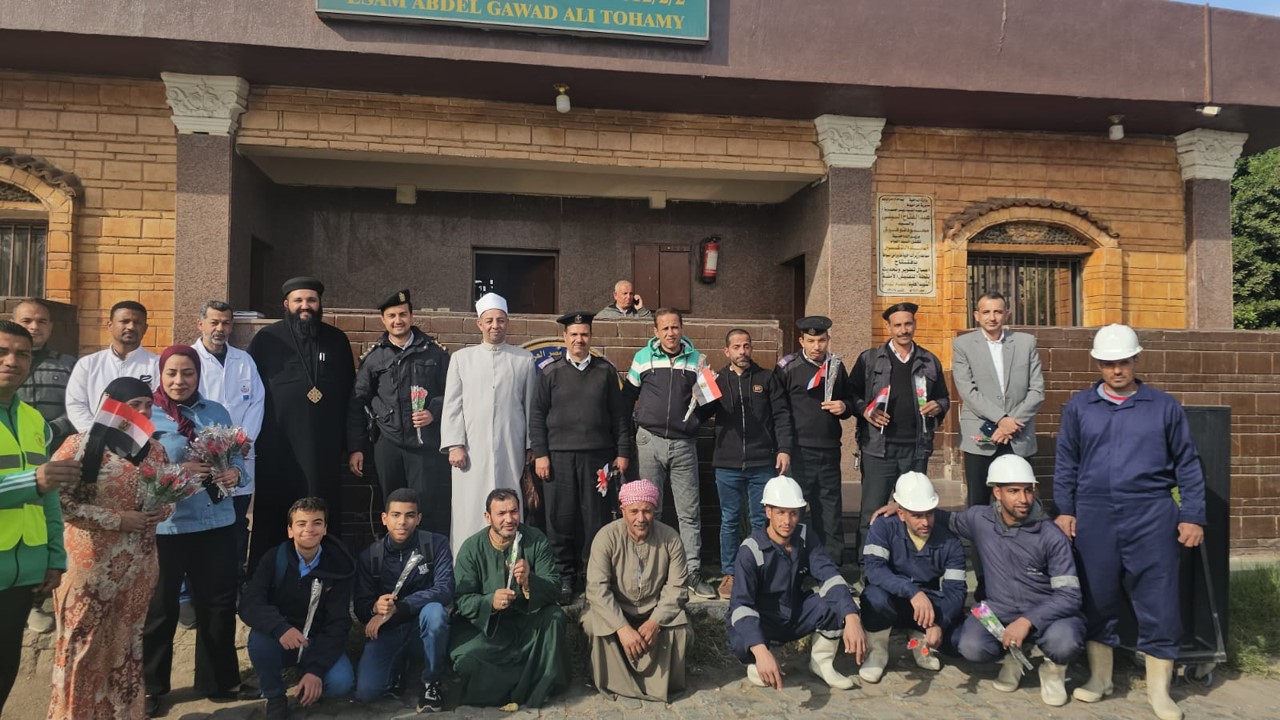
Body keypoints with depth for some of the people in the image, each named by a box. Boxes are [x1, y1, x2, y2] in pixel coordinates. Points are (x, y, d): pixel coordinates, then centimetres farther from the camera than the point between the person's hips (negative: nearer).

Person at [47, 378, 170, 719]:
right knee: (83, 644, 6)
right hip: (90, 565, -5)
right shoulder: (81, 444, -11)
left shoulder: (155, 449, 6)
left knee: (127, 644, 15)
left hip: (138, 566, 5)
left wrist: (163, 510, -6)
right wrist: (117, 519, -19)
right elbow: (59, 501, -16)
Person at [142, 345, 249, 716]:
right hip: (165, 527, -3)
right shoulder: (146, 415, -4)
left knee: (219, 603, 12)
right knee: (159, 609, 10)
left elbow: (237, 457, 11)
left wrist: (236, 473, -11)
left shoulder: (217, 412, 8)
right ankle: (149, 687, 29)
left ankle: (216, 679, 29)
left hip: (217, 523, 4)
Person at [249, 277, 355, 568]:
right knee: (273, 515, 6)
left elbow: (349, 392, 12)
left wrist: (345, 439, 9)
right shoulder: (266, 339, 4)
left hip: (324, 446, 2)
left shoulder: (337, 340, 10)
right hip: (277, 446, -1)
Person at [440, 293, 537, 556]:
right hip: (471, 449, 0)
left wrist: (531, 446, 7)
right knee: (470, 512, 0)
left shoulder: (524, 359, 9)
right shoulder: (461, 358, 10)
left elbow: (530, 405, 9)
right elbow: (452, 405, 7)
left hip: (511, 450, 0)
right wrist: (454, 444, -2)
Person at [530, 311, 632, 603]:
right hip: (559, 457, 0)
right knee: (561, 518, 2)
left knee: (596, 518, 3)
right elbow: (537, 415, 4)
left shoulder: (606, 370, 8)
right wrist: (540, 454, -3)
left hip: (597, 455, 1)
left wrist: (623, 451, 5)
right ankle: (565, 576, 16)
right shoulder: (550, 371, 5)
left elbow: (618, 413, 9)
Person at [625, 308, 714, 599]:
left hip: (684, 444, 1)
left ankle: (693, 572, 9)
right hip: (650, 442, 0)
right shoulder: (643, 357, 5)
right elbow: (629, 397, 12)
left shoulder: (696, 359, 7)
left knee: (690, 511, 1)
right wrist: (629, 431, 6)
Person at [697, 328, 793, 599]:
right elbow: (700, 415, 8)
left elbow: (781, 415, 3)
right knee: (730, 520, 8)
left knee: (761, 520, 6)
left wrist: (784, 449, -7)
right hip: (728, 464, 1)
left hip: (762, 464, -1)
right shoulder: (717, 381, 10)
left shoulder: (767, 378, 6)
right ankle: (729, 574, 17)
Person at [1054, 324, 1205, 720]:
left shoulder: (1164, 406, 5)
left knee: (1158, 602, 2)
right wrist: (1064, 509, 2)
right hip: (1094, 516, 1)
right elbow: (1066, 463, 8)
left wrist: (1193, 516, 2)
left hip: (1151, 516, -1)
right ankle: (1099, 677, 24)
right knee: (1097, 598, 9)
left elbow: (1187, 465, 7)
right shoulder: (1078, 406, 7)